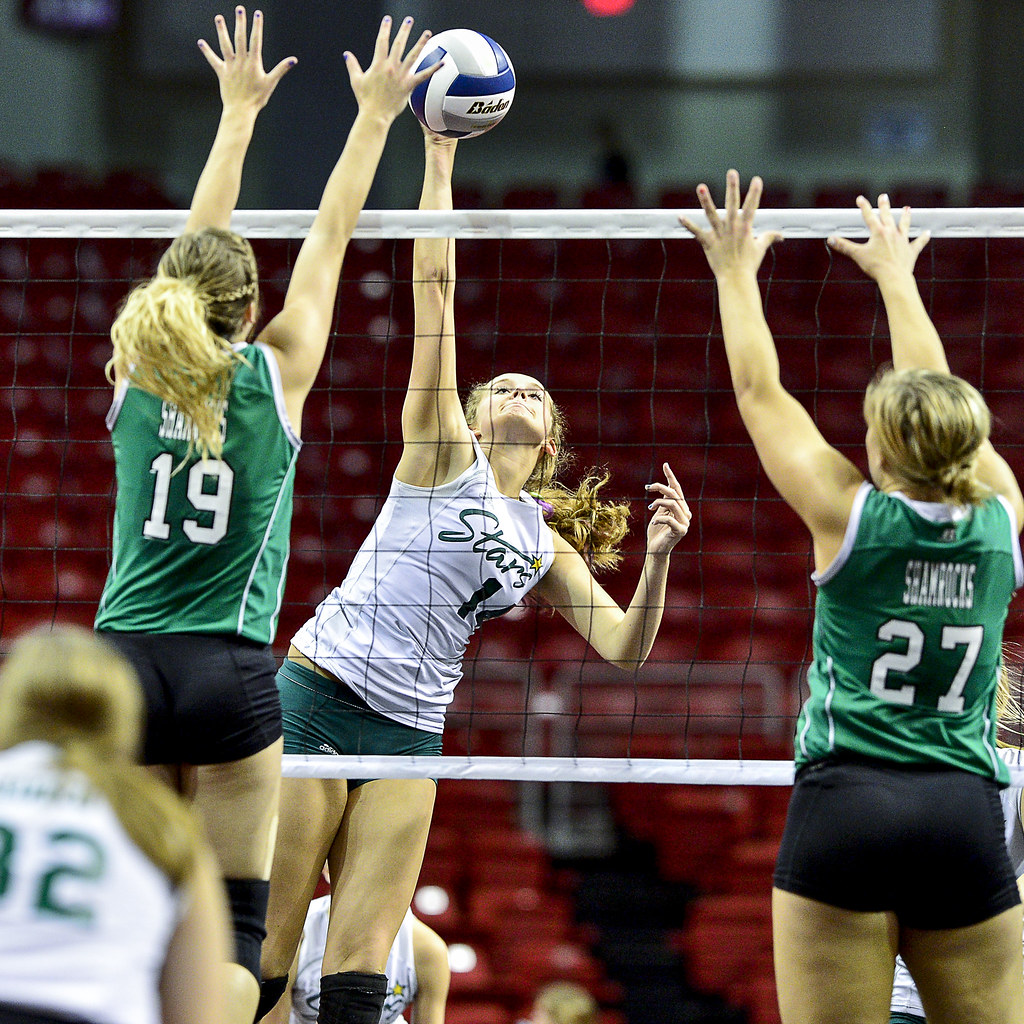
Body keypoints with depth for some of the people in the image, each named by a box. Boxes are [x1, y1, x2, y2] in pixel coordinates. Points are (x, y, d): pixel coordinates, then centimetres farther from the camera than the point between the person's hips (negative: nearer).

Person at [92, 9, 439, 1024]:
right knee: (232, 921, 0)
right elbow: (328, 237, 7)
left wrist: (240, 110, 27)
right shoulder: (276, 375, -3)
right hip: (227, 672, -3)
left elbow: (196, 250, 17)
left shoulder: (139, 372, 4)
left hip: (125, 661, 3)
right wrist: (374, 115, 17)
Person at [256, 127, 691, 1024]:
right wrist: (439, 158, -5)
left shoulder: (545, 544, 19)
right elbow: (434, 286, -1)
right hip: (317, 695, -5)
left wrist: (657, 557, -5)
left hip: (410, 734, 5)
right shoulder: (443, 452, 5)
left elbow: (624, 649, 11)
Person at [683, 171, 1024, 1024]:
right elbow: (941, 404, 22)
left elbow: (759, 393, 9)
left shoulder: (852, 516, -3)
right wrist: (897, 275, 37)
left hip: (845, 806, -3)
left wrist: (737, 271, 24)